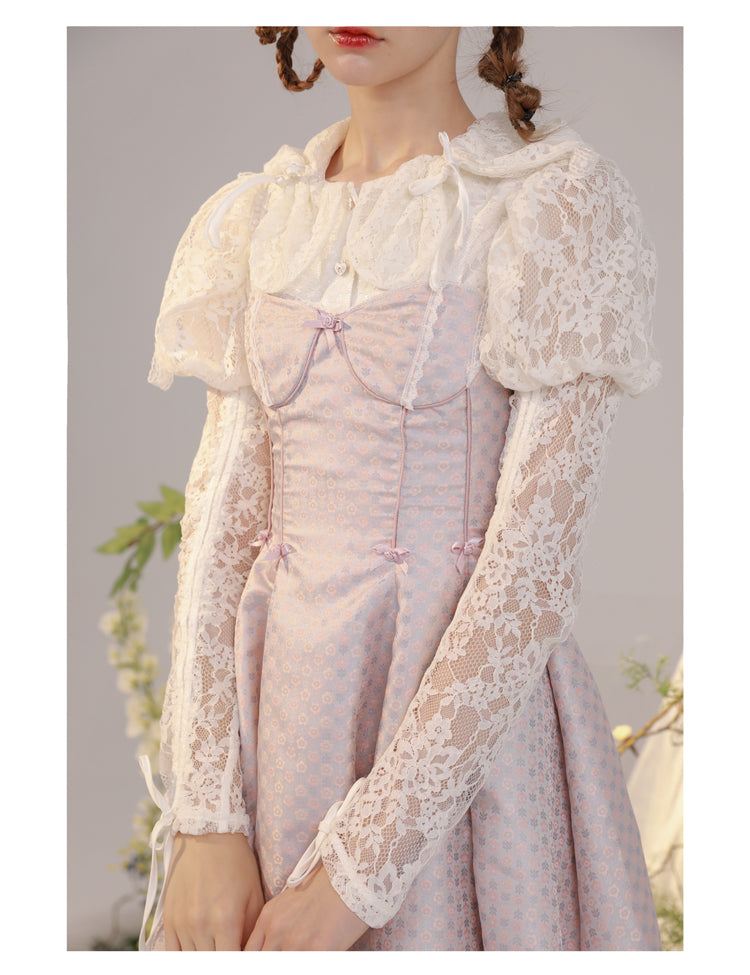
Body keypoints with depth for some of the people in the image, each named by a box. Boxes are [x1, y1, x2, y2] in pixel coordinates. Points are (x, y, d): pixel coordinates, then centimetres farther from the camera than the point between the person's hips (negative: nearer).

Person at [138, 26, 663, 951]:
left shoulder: (559, 203, -10)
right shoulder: (256, 220, 6)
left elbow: (537, 562, -16)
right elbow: (220, 519, 2)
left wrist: (356, 866, -18)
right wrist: (207, 820, -8)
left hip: (467, 726, -4)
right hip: (278, 714, 5)